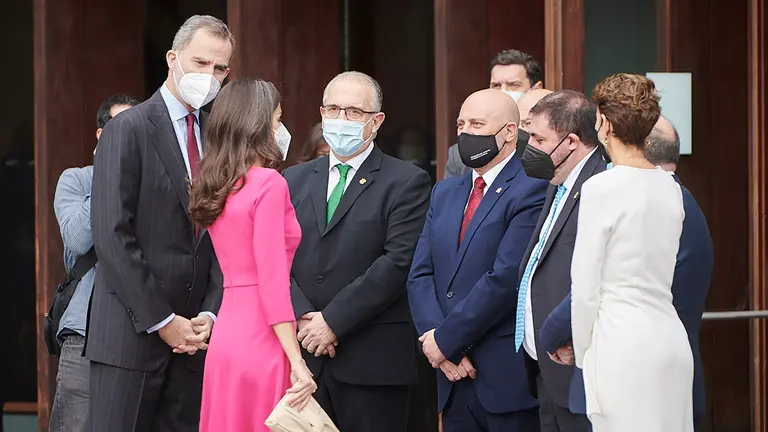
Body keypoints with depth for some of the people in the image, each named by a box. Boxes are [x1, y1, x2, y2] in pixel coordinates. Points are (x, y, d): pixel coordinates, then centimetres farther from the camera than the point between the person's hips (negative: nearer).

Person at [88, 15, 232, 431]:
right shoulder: (127, 130, -5)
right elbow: (112, 238, -12)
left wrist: (208, 314, -1)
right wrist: (161, 322, -13)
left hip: (194, 335, 5)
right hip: (132, 333, -5)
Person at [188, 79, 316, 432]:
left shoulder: (214, 187, 13)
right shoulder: (269, 183, -10)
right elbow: (273, 282, -17)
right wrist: (297, 362, -18)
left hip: (227, 336, 8)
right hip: (261, 340, -8)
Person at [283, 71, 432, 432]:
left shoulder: (406, 182, 0)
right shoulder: (295, 180, 15)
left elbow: (398, 263, -11)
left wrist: (333, 321, -13)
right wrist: (303, 318, -10)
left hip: (372, 361, -4)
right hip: (304, 354, 4)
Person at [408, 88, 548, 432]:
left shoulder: (532, 190, -9)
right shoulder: (444, 193, 16)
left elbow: (505, 278, -16)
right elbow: (420, 275, 9)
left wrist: (446, 340, -12)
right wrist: (433, 338, -7)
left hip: (508, 378, -6)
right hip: (454, 377, 6)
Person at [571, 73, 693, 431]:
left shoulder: (601, 189, -11)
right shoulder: (670, 187, 9)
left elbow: (585, 287, -9)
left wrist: (583, 356, 3)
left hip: (622, 347, -7)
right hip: (671, 339, 7)